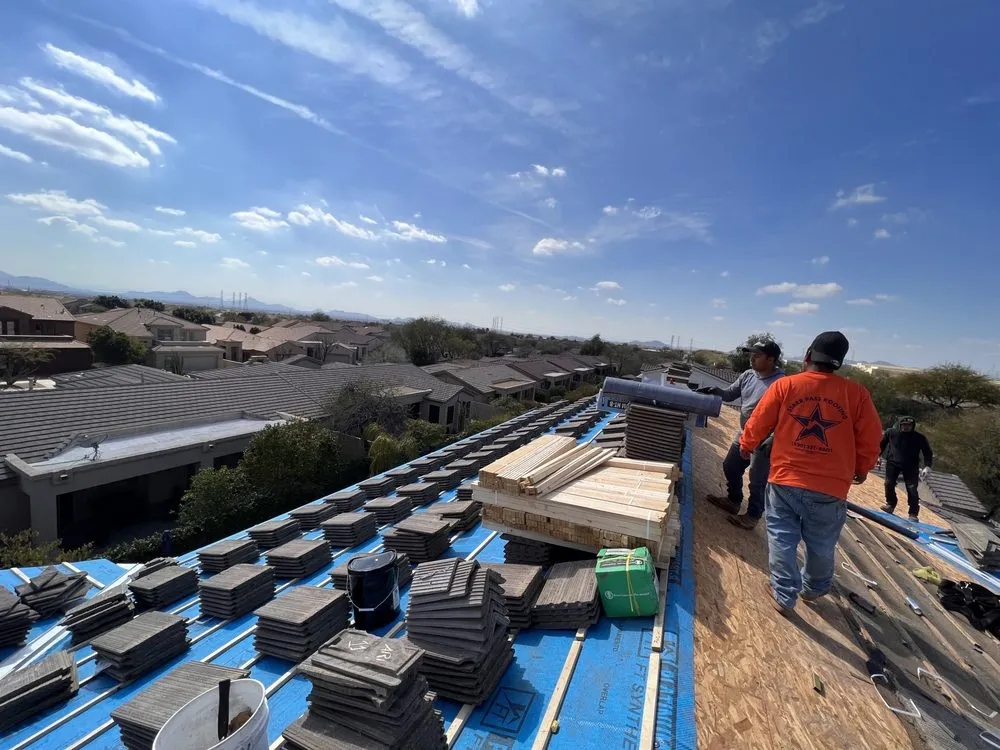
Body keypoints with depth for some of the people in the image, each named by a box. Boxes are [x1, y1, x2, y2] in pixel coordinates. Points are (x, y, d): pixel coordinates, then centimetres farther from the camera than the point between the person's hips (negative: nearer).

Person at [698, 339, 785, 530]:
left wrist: (771, 442, -29)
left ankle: (753, 516, 22)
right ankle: (733, 501, 42)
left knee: (758, 482, 5)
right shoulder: (748, 375, 2)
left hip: (764, 442, -9)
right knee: (730, 467, 22)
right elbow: (730, 394, 13)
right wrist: (717, 391, -8)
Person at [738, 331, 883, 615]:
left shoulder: (784, 385, -7)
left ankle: (784, 596, 18)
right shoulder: (857, 393, -5)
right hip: (831, 487, 2)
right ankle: (813, 588, 42)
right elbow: (870, 439, 3)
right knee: (821, 545, 21)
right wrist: (861, 469, 21)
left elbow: (758, 424, 1)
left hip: (785, 481, -1)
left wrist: (746, 446, 21)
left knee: (782, 539, 12)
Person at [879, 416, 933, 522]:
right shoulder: (891, 432, -6)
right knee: (889, 484, -5)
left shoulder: (919, 437, -9)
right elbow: (882, 444, 12)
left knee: (912, 489, -6)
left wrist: (927, 467, -15)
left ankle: (913, 514, 4)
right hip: (893, 463, 1)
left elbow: (927, 453, -3)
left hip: (910, 466, -1)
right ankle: (890, 505, 16)